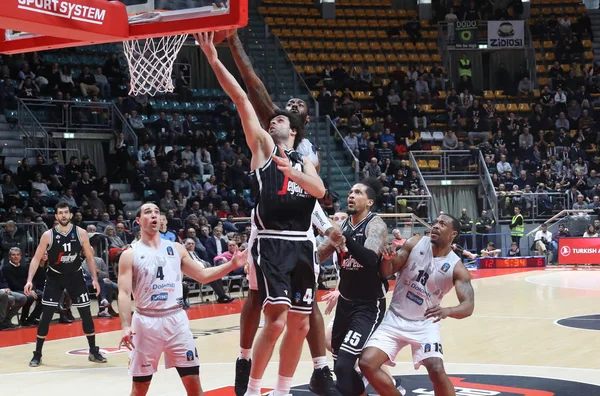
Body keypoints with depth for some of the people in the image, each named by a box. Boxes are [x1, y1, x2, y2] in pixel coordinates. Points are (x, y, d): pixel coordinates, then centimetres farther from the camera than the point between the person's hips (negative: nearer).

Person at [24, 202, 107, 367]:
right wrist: (29, 280, -18)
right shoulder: (48, 235, -12)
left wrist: (94, 279, -8)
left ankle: (93, 352, 15)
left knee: (86, 314, 2)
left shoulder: (81, 233, -8)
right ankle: (37, 354, 6)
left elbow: (89, 257, 0)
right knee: (46, 316, -5)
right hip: (55, 277, -1)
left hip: (75, 277, 1)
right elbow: (37, 258, -8)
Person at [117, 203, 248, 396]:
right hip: (146, 322, -2)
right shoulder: (130, 255, 0)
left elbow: (203, 275, 14)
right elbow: (124, 293, -7)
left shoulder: (176, 248, 10)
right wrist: (125, 326, -21)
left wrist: (232, 264, -1)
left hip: (176, 320, 2)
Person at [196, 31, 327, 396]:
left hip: (303, 245, 5)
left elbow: (320, 190, -2)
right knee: (276, 321, -15)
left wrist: (292, 173, -19)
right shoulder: (263, 146, 11)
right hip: (272, 243, -5)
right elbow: (241, 99, 1)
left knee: (299, 325, 8)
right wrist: (214, 59, -6)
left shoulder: (304, 162, 20)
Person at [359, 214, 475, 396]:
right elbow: (387, 273, 0)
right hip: (395, 319, 2)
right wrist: (387, 259, -25)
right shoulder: (415, 244, -6)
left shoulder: (457, 268, -12)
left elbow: (468, 306, -22)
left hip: (425, 324, -2)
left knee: (437, 370, -23)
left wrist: (447, 311, -44)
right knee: (367, 363, -11)